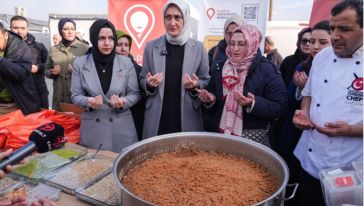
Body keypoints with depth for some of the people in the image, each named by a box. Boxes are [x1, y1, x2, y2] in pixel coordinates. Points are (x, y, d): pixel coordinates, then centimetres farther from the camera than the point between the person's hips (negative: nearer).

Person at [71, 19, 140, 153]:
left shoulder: (126, 62, -1)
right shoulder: (80, 63, 0)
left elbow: (135, 94, 3)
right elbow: (75, 95, 4)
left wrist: (123, 102, -17)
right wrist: (88, 101, -17)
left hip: (121, 126, 0)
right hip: (92, 127, 0)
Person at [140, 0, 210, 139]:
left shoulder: (198, 47, 0)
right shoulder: (151, 47, 1)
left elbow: (206, 82, 7)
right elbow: (142, 80, 9)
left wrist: (196, 85, -14)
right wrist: (149, 83, -12)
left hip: (188, 118, 0)